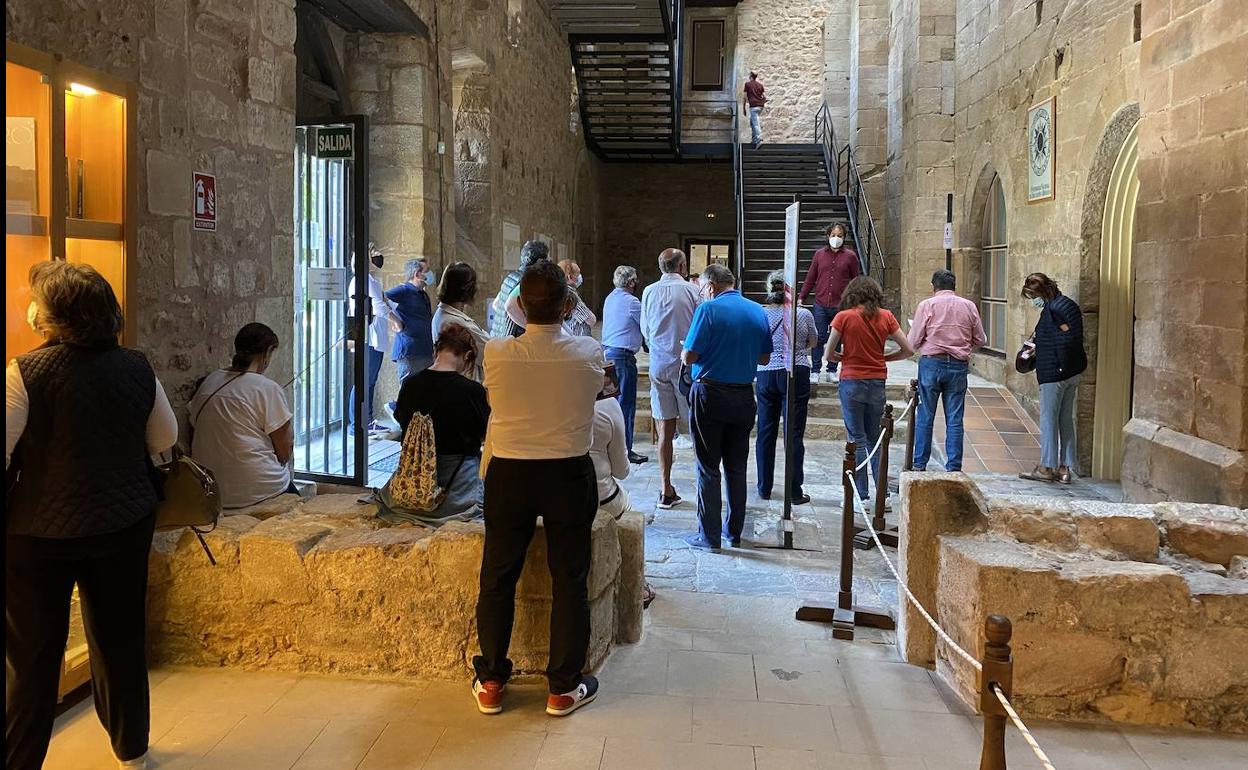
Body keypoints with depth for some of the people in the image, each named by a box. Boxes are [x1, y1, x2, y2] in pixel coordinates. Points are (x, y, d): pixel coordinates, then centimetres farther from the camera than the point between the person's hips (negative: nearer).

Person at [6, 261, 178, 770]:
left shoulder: (26, 373, -18)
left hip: (41, 534, -4)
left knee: (32, 655, 10)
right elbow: (165, 439, 7)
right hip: (125, 525, 4)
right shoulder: (137, 368, -5)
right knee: (122, 640, 18)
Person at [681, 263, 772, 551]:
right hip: (744, 396, 5)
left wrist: (684, 353, 7)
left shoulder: (708, 309, -12)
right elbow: (764, 357, 11)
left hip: (711, 394, -5)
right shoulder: (758, 311, 6)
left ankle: (709, 535, 6)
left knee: (708, 468, 3)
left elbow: (689, 357, -14)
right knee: (737, 467, 14)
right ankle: (734, 531, 22)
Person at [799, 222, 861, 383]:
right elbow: (810, 278, 11)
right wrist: (801, 297, 7)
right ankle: (815, 371, 7)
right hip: (821, 305, 1)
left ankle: (832, 371, 16)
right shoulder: (820, 254, 8)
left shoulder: (850, 256, 4)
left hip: (841, 306, -1)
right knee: (819, 338, -1)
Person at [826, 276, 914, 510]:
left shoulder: (844, 317, -7)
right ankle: (883, 495, 13)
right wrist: (883, 358, 14)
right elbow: (908, 350, 3)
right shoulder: (886, 317, 1)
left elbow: (828, 354, -5)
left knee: (857, 440, 4)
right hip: (878, 384, 3)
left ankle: (863, 497, 4)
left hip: (852, 383, -3)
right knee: (875, 439, 14)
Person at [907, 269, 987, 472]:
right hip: (959, 366, 2)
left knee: (925, 417, 6)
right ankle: (954, 466, 8)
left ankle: (919, 464, 10)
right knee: (954, 419, 6)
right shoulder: (969, 306, 5)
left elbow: (913, 342, -3)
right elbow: (981, 341, 10)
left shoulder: (926, 305, -3)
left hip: (931, 363, -2)